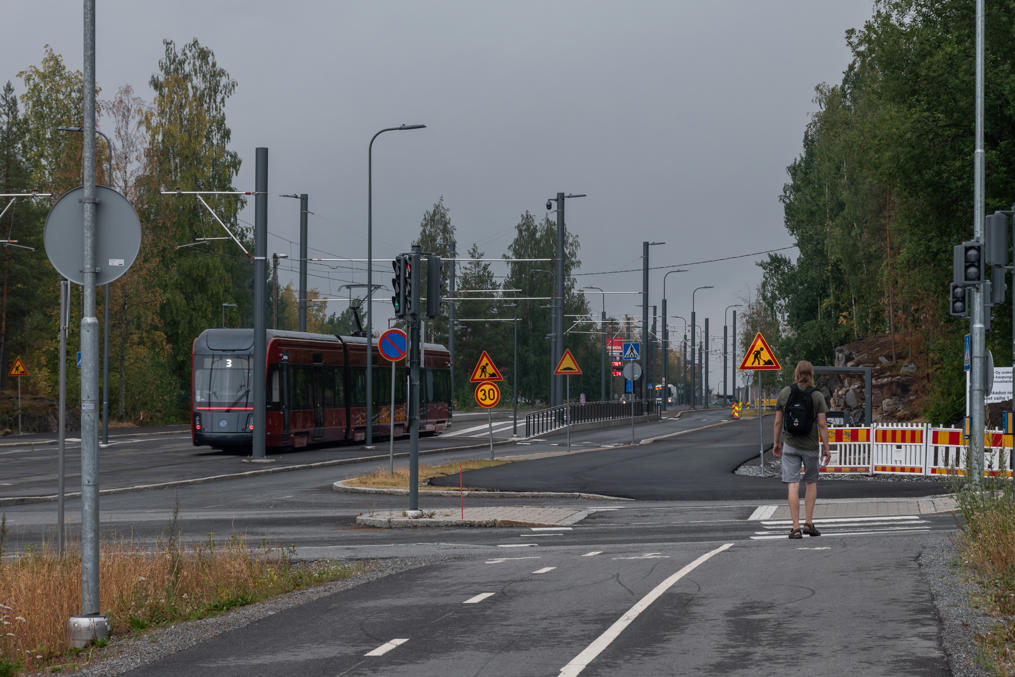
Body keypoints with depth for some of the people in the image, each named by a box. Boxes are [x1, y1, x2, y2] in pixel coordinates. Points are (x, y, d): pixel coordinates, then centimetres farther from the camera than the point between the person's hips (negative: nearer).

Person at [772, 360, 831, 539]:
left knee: (792, 484, -3)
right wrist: (826, 447, 0)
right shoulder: (817, 396, -6)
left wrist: (776, 442, 15)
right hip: (811, 445, 0)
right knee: (811, 482, 18)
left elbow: (778, 421, 3)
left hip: (790, 445, 0)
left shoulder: (784, 393, -2)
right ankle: (808, 523, 16)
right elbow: (822, 424, -7)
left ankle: (796, 528, -8)